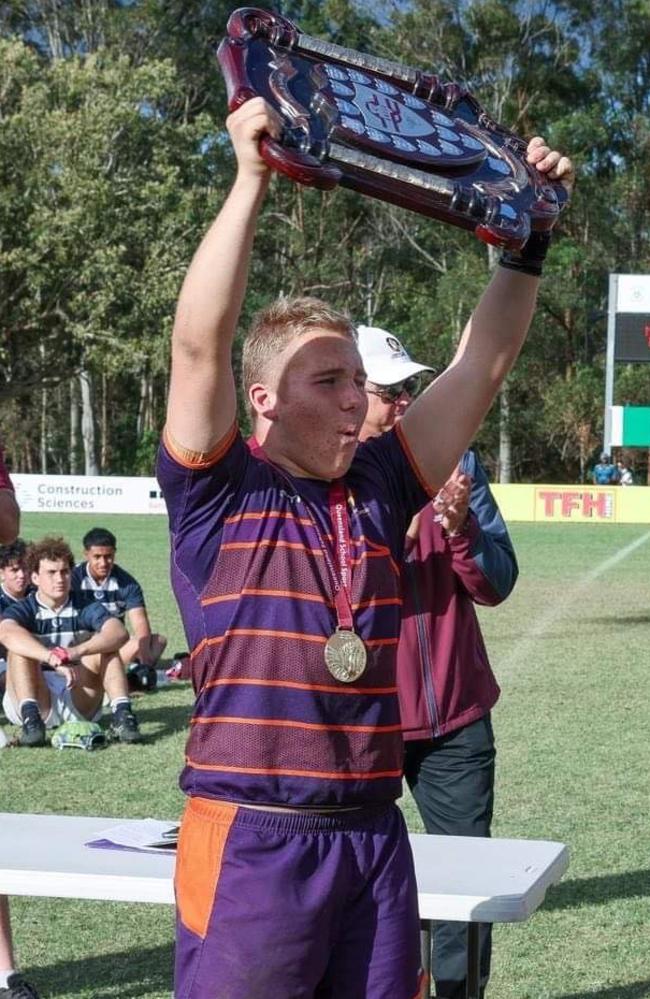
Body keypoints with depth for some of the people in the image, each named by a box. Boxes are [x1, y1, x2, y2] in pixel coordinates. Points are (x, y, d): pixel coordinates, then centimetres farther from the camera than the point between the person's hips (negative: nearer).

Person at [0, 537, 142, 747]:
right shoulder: (22, 610, -1)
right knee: (21, 647, -22)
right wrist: (52, 658, -45)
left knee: (104, 645, -16)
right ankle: (30, 717, -40)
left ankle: (121, 714, -32)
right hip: (33, 699, -1)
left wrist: (79, 651, -38)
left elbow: (119, 632, -18)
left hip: (78, 703, 1)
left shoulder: (85, 609, 4)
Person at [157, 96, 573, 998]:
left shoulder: (381, 490, 9)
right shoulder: (218, 493, -4)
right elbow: (199, 345, -17)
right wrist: (250, 181, -21)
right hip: (252, 843, -5)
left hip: (374, 837, 5)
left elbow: (479, 368, 11)